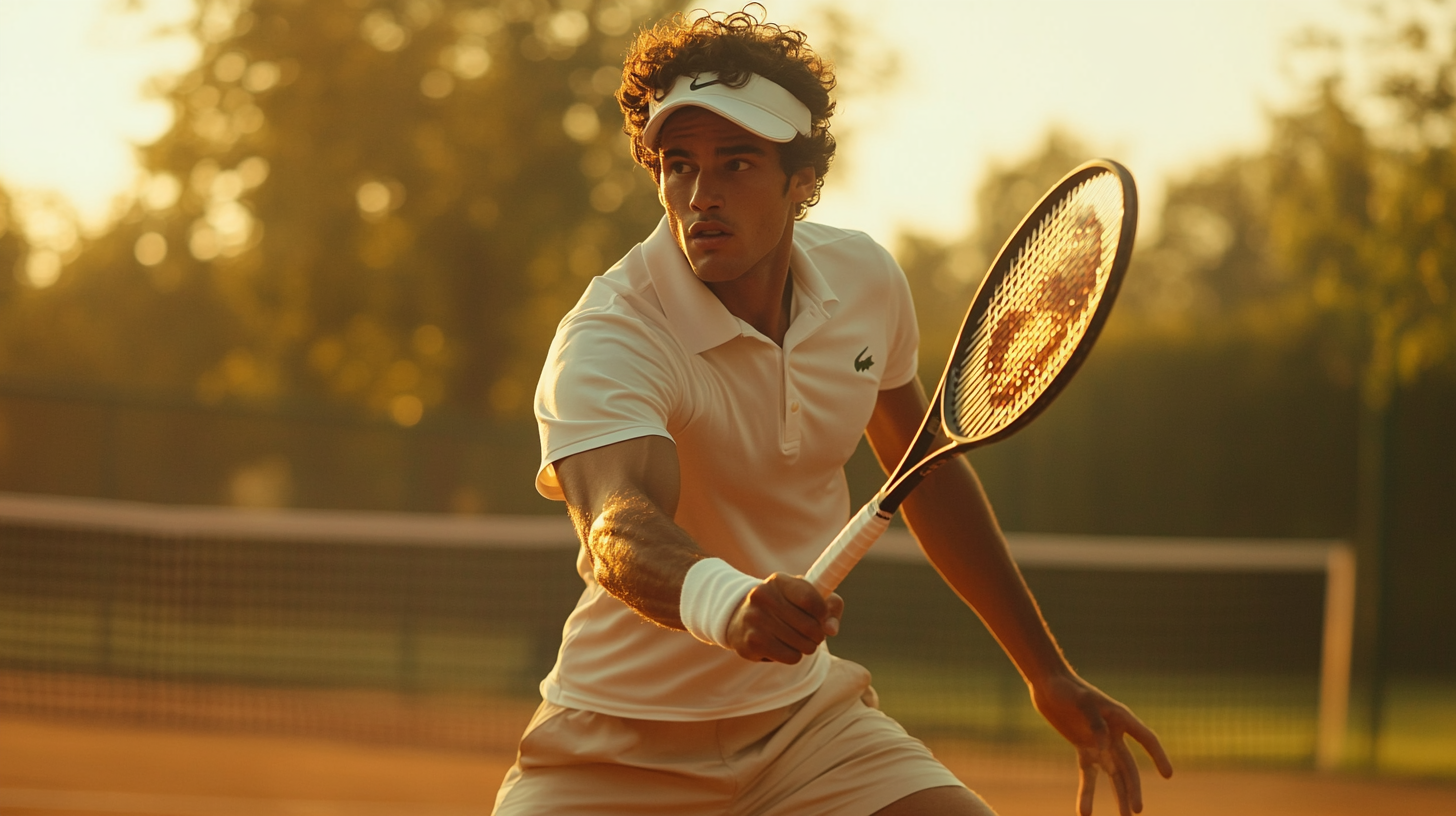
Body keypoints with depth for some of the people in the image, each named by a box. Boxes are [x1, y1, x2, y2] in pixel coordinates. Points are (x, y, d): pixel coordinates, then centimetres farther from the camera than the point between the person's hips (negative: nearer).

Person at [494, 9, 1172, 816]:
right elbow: (622, 528, -41)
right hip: (620, 751, -4)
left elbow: (926, 474, 14)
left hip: (806, 717, 5)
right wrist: (727, 602, -62)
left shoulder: (865, 280, -3)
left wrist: (1047, 674, 17)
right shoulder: (608, 341, -22)